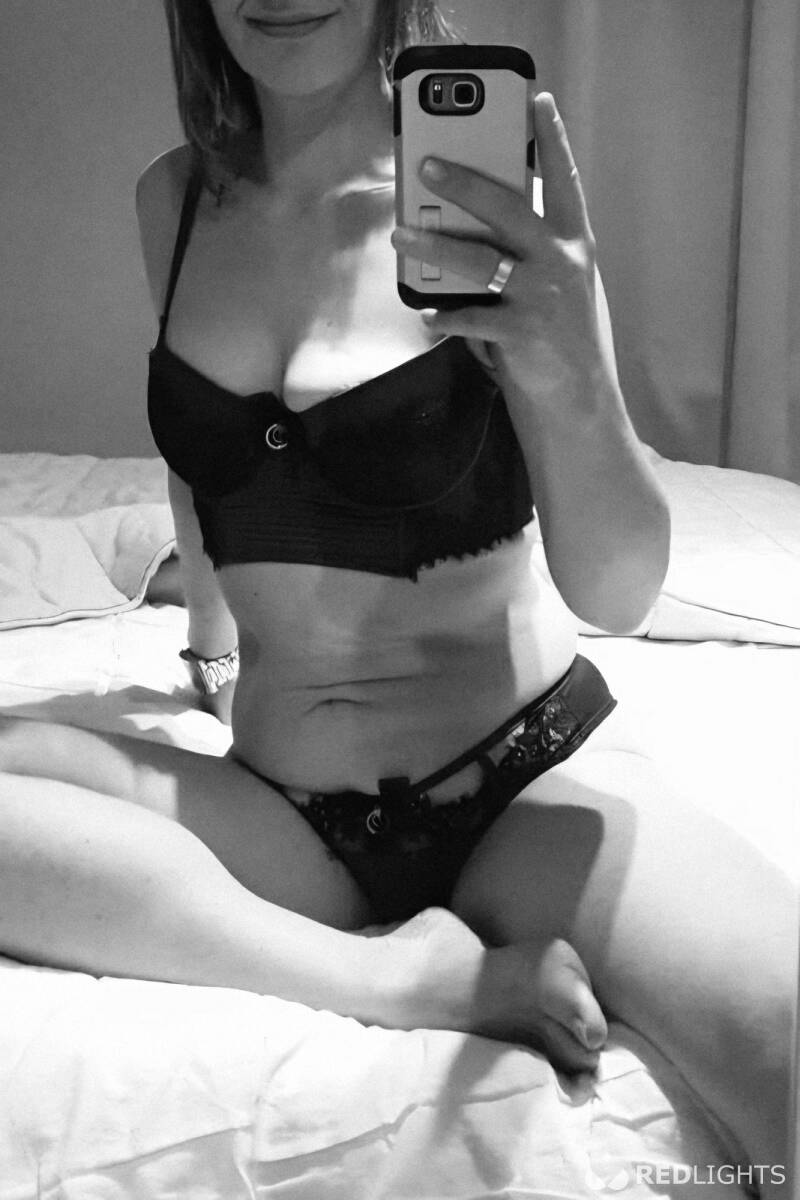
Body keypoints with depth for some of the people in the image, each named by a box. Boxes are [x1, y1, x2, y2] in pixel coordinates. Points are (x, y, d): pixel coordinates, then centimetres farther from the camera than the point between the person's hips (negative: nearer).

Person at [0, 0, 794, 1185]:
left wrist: (571, 377, -31)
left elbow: (617, 594, -13)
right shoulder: (173, 202, 4)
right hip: (283, 812, 5)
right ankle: (401, 975, -14)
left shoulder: (491, 197, -9)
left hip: (528, 779, -4)